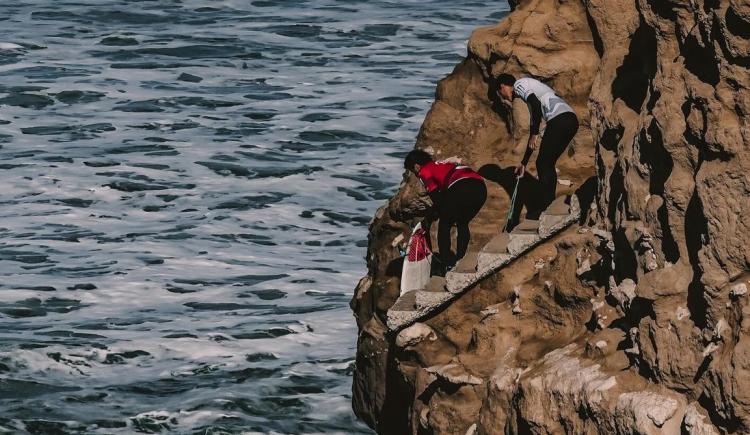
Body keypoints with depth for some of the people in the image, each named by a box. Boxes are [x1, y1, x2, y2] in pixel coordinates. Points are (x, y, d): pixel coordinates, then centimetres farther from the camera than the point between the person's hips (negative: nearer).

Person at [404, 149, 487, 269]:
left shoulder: (424, 171, 14)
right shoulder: (439, 164, 38)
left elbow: (435, 195, 3)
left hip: (461, 187, -8)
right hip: (480, 186, 8)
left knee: (444, 225, 9)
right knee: (462, 224, 26)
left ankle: (446, 262, 5)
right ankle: (461, 258, 23)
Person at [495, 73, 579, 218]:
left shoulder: (519, 84, 7)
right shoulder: (528, 88, 34)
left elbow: (536, 104, -13)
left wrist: (535, 134, -8)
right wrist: (524, 162, 39)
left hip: (559, 120, -9)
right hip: (572, 119, 9)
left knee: (543, 164, 0)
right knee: (548, 164, 18)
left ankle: (544, 209, 2)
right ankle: (550, 205, 20)